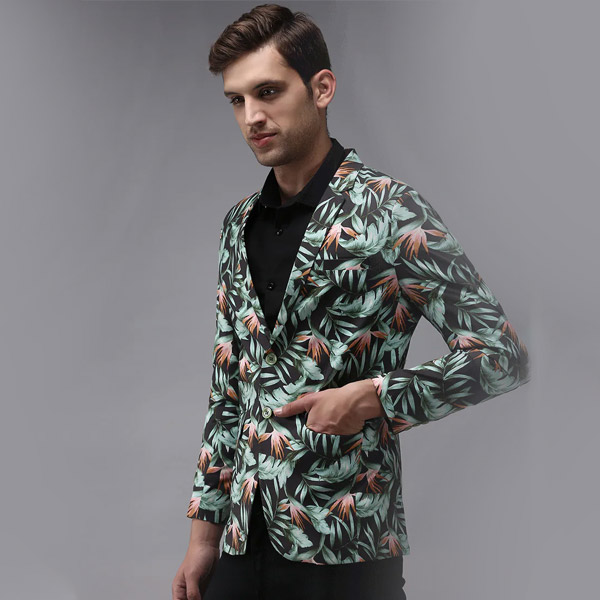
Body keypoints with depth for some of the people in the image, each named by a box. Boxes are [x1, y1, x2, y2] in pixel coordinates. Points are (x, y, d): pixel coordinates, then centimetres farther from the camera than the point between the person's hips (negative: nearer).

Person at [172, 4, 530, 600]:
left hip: (344, 550, -5)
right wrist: (204, 528, 12)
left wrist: (375, 397, -18)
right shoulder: (239, 225, 10)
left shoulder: (388, 210, -9)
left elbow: (502, 354, -9)